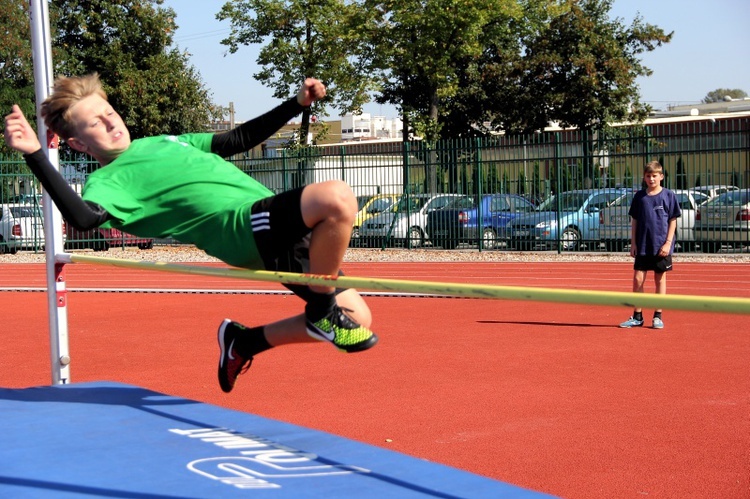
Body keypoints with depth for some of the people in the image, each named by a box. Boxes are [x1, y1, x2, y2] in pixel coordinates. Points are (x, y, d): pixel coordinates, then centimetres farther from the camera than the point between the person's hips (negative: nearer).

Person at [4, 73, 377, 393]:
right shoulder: (109, 180, 1)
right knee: (337, 197, -33)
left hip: (278, 229, 8)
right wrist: (34, 155, -29)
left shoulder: (164, 143, 26)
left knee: (356, 320, 6)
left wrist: (298, 103, 28)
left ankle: (246, 341, 22)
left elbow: (238, 140, 33)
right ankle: (323, 310, -10)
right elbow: (85, 217, -23)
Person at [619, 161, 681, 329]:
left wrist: (668, 243, -9)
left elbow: (673, 221, -1)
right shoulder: (639, 196, 6)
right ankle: (637, 317, 9)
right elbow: (634, 221, 10)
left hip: (661, 247, -2)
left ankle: (658, 317, 13)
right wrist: (633, 243, 4)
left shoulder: (668, 195, -2)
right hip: (642, 246, 3)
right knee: (638, 279, 0)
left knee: (660, 279, 5)